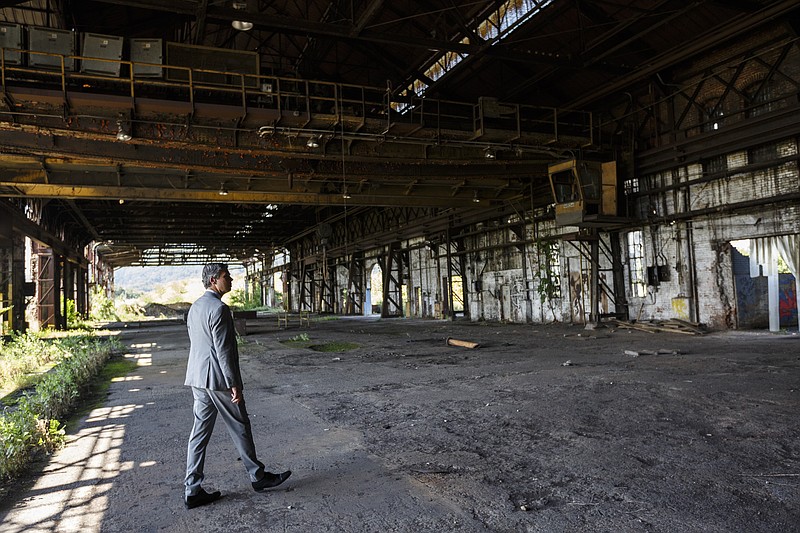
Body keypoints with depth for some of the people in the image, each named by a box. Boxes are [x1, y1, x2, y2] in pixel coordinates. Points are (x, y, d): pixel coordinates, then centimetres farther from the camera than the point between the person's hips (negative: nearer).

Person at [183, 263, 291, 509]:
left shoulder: (195, 307, 11)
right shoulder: (219, 309, -19)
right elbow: (223, 350, -21)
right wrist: (234, 385, -17)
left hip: (197, 379, 9)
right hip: (218, 379, -9)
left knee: (199, 431, 11)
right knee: (240, 427, 6)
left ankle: (192, 490, 15)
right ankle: (258, 476, 22)